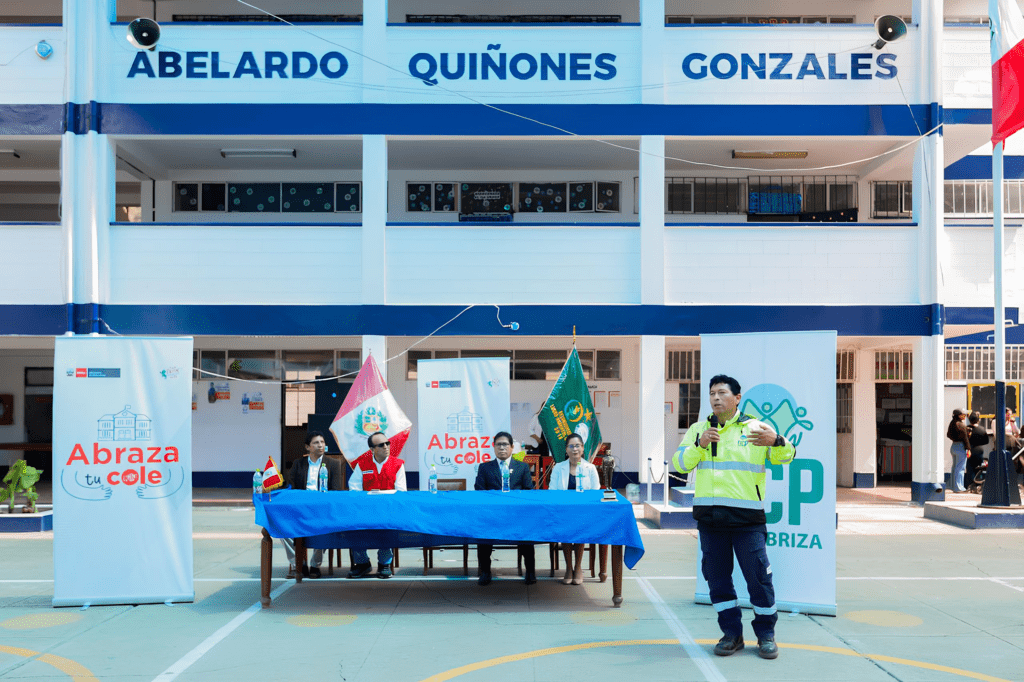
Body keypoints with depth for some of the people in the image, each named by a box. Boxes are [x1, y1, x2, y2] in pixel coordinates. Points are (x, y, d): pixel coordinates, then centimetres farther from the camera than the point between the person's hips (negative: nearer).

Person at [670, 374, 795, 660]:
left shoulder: (755, 428, 4)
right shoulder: (698, 429, 13)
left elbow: (785, 456, -5)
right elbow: (680, 464, 5)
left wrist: (777, 442, -28)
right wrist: (699, 445, -12)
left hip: (747, 517, -3)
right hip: (709, 517, 3)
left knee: (758, 576, -2)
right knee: (717, 576, 6)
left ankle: (766, 634, 13)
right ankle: (731, 634, 18)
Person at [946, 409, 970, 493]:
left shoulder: (952, 423, 11)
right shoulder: (961, 425, -16)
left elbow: (948, 435, 18)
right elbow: (965, 437, -17)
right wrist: (968, 448, -15)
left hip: (953, 446, 9)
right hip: (961, 447, -9)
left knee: (955, 467, 16)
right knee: (960, 468, -5)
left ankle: (952, 486, 20)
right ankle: (958, 487, -4)